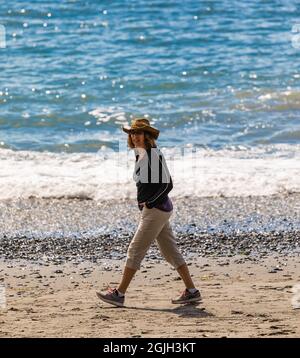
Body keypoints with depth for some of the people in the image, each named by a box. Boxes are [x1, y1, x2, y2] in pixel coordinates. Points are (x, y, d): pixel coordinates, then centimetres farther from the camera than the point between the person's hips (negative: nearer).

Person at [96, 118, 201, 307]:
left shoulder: (153, 154, -16)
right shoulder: (141, 154, 14)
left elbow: (167, 184, -20)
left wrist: (150, 203, -16)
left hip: (156, 210, -10)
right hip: (159, 210, 10)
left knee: (135, 249, -6)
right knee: (170, 251, 12)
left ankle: (119, 294, 0)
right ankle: (192, 291, 16)